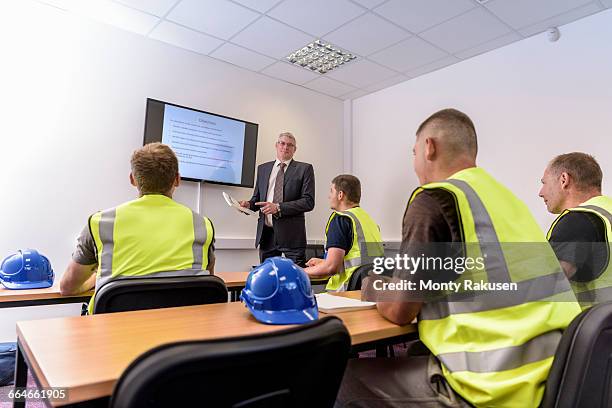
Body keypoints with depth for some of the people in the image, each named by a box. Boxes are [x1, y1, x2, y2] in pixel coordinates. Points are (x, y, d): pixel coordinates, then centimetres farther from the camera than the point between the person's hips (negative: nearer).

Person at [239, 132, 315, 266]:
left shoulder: (304, 169, 2)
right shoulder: (263, 168, 15)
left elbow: (309, 201, -7)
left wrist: (279, 207, -15)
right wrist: (249, 204, -2)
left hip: (291, 234, -3)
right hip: (266, 233, 4)